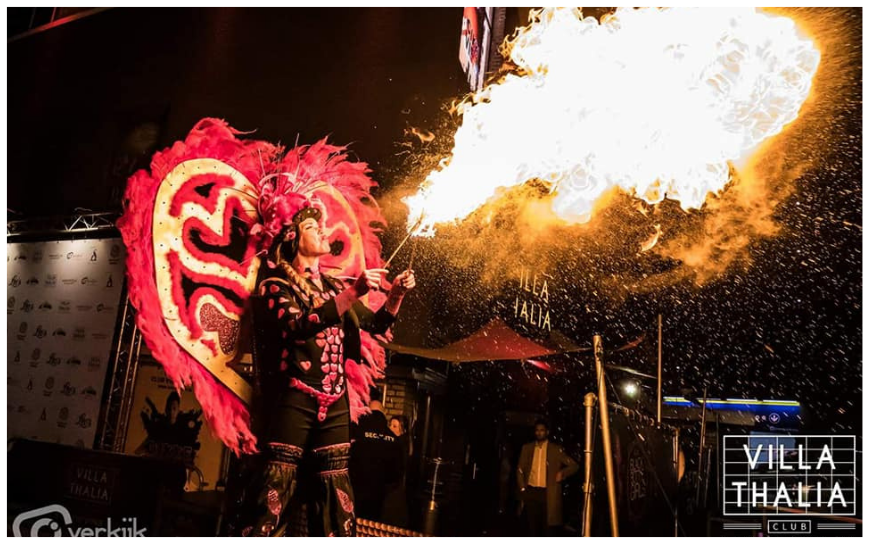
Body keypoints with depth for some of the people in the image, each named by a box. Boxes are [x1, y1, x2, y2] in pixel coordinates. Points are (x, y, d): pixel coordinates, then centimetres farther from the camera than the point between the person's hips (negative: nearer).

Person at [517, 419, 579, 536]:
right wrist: (522, 488, 5)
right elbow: (520, 470, 14)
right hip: (531, 492, 2)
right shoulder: (527, 448, 10)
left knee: (548, 527, -3)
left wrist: (562, 473, -12)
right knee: (533, 526, 6)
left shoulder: (556, 449, 2)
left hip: (548, 494, -2)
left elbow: (574, 465, 4)